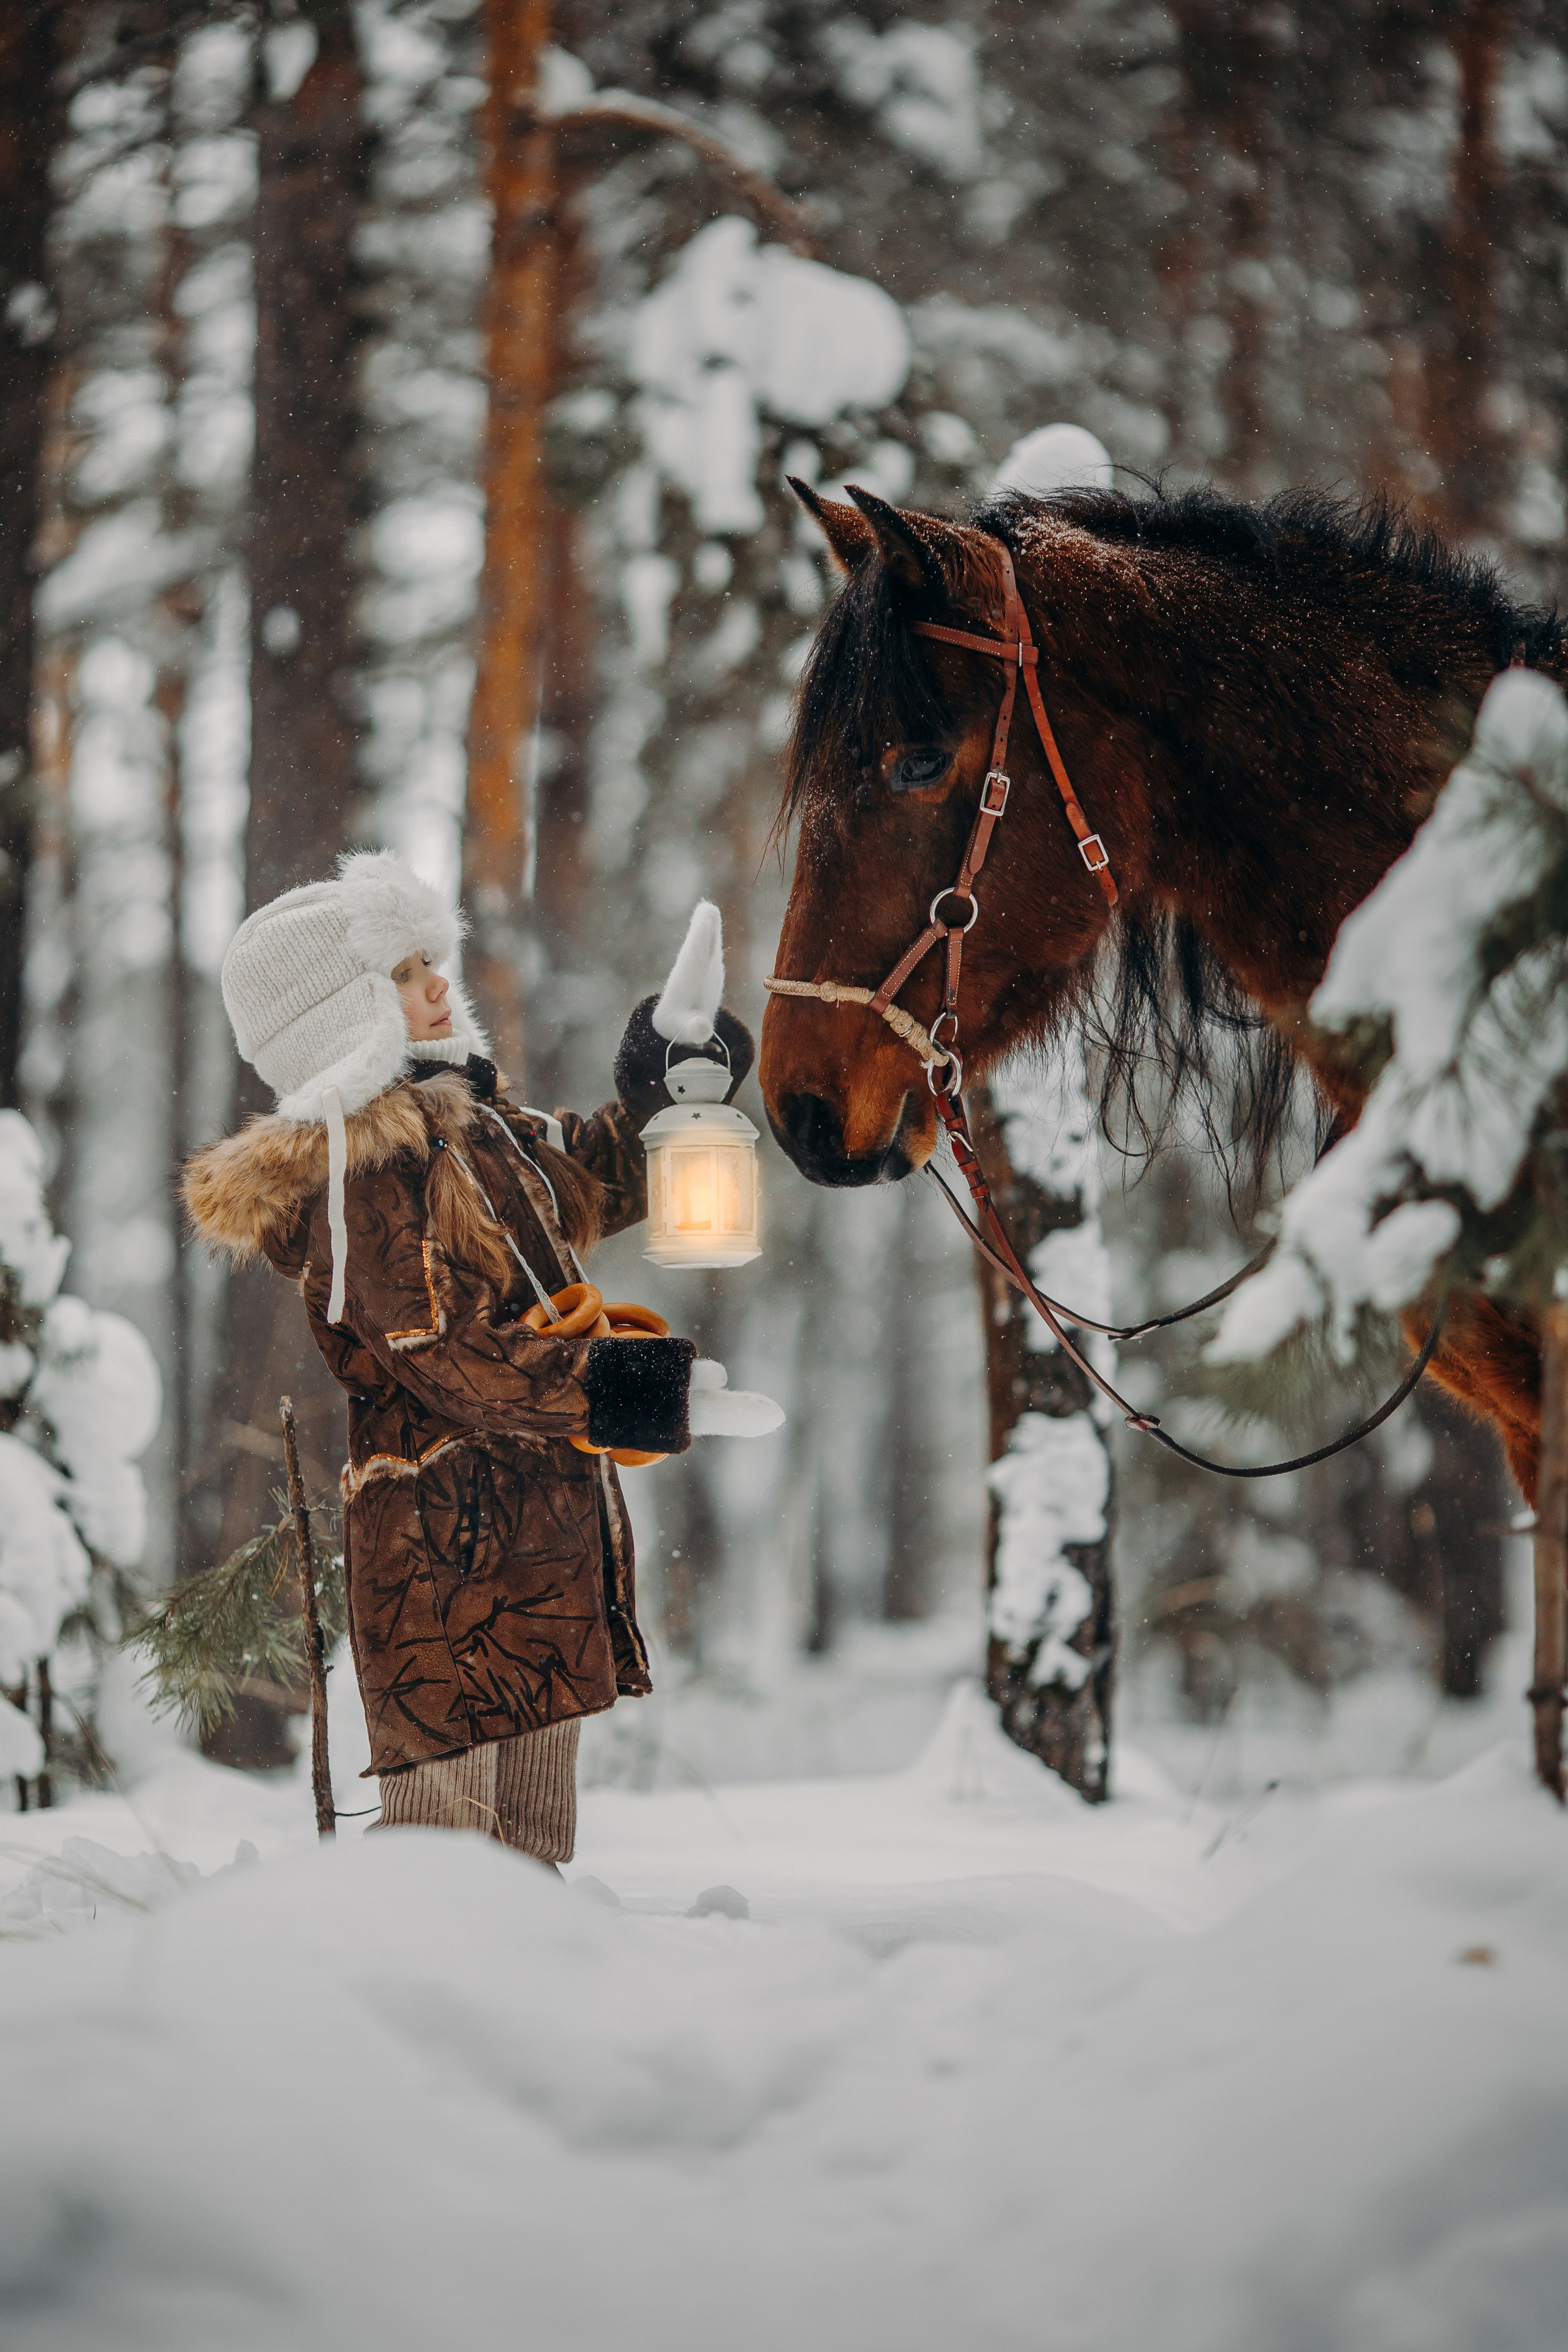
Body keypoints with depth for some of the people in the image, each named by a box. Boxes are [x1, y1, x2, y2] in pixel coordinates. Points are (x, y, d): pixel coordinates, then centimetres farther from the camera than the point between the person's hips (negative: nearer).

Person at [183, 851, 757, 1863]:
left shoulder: (472, 1125, 16)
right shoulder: (365, 1170, -13)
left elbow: (590, 1185, 33)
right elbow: (445, 1352, -22)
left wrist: (656, 1093, 18)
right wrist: (594, 1389, -30)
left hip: (546, 1533, 10)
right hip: (446, 1544, -10)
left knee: (536, 1836, 13)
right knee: (444, 1818, -12)